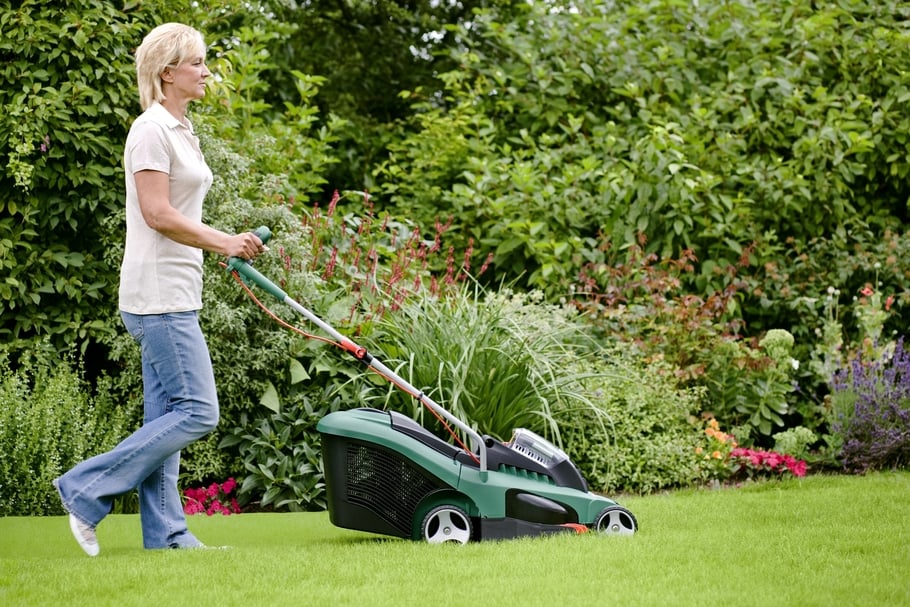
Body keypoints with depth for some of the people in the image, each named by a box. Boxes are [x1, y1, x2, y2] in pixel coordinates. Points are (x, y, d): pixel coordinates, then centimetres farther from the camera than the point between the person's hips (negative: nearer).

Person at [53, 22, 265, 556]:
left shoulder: (180, 129, 17)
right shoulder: (152, 130, -13)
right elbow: (158, 214, -19)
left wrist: (231, 243, 11)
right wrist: (224, 242, -14)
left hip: (175, 294, 10)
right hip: (158, 294, -10)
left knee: (167, 415, 8)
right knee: (196, 411, -11)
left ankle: (165, 533, 10)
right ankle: (86, 490, -6)